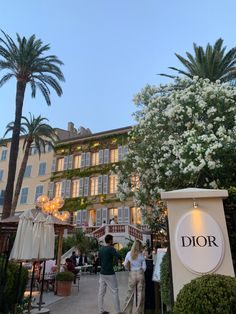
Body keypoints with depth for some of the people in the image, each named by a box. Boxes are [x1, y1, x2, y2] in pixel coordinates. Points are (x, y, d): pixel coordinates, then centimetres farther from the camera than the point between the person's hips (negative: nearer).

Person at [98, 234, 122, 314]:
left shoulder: (101, 249, 7)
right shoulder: (111, 248, -15)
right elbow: (118, 257, -26)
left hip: (102, 273, 7)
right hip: (110, 274, -7)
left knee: (101, 292, 11)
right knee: (115, 292, 3)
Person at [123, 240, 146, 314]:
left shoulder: (129, 254, -4)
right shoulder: (141, 255, -6)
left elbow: (125, 265, 4)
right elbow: (144, 267, -1)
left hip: (132, 274, 1)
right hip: (140, 274, -1)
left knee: (130, 293, 10)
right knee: (140, 293, 9)